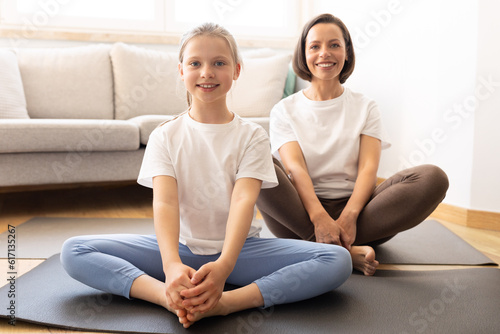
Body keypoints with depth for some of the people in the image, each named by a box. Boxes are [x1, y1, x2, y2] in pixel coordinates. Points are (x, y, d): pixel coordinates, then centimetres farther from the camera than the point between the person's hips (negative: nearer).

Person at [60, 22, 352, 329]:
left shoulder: (252, 136, -2)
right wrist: (172, 264, -36)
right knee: (73, 252, -17)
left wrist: (223, 265, -37)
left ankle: (224, 303, -37)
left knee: (338, 260, -24)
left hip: (238, 247, 0)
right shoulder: (165, 136, 0)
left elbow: (243, 200, -18)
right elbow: (164, 202, -16)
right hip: (181, 247, 1)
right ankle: (173, 297, -35)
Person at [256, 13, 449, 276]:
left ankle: (329, 248, -27)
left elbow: (369, 167, -3)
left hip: (354, 207, 2)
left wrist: (349, 216, -23)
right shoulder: (285, 110, 9)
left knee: (433, 177, -22)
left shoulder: (365, 107, 13)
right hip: (303, 211, -1)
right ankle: (347, 252, -32)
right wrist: (320, 217, -27)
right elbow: (294, 168, -8)